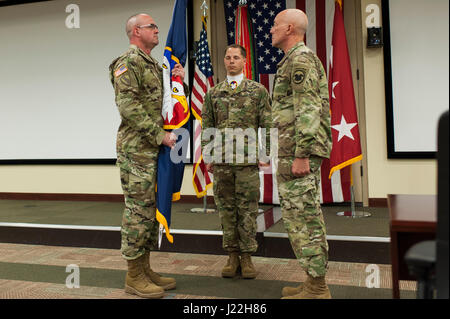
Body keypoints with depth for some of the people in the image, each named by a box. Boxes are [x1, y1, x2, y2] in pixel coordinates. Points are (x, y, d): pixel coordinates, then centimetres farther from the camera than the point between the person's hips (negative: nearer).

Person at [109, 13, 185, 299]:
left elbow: (166, 104, 21)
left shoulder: (154, 66, 21)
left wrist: (179, 81, 5)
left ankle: (145, 269, 21)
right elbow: (128, 106, -18)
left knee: (151, 208, 11)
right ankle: (134, 277, 4)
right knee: (139, 209, -6)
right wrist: (159, 135, -18)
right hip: (136, 149, -9)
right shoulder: (128, 62, -7)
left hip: (155, 149, 9)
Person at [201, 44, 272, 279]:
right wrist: (207, 156, 5)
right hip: (221, 161, 2)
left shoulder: (258, 90, 6)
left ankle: (247, 257, 12)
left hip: (247, 160, -2)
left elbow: (267, 124, 3)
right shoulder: (213, 93, 13)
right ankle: (232, 256, 16)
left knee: (247, 208, 1)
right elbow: (206, 127, 12)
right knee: (226, 208, 6)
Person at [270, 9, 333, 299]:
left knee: (300, 218, -7)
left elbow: (308, 111, -21)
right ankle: (316, 283, 20)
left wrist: (301, 155, -24)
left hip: (298, 151, -11)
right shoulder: (304, 60, 22)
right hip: (303, 151, 11)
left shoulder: (300, 59, -11)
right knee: (309, 217, 12)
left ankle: (316, 289, 1)